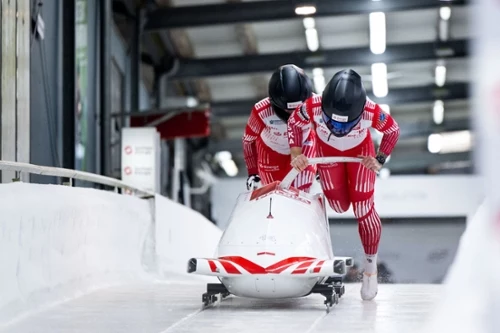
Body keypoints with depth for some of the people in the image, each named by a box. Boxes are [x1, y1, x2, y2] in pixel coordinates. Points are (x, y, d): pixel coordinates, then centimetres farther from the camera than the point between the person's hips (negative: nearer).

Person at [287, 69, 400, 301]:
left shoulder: (371, 112, -37)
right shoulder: (313, 107, -38)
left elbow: (393, 131, -14)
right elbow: (294, 124, -14)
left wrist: (380, 160, -21)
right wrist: (296, 154, -24)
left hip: (360, 153, -1)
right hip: (328, 151, 1)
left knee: (363, 210, -9)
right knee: (340, 206, -8)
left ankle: (370, 267, 9)